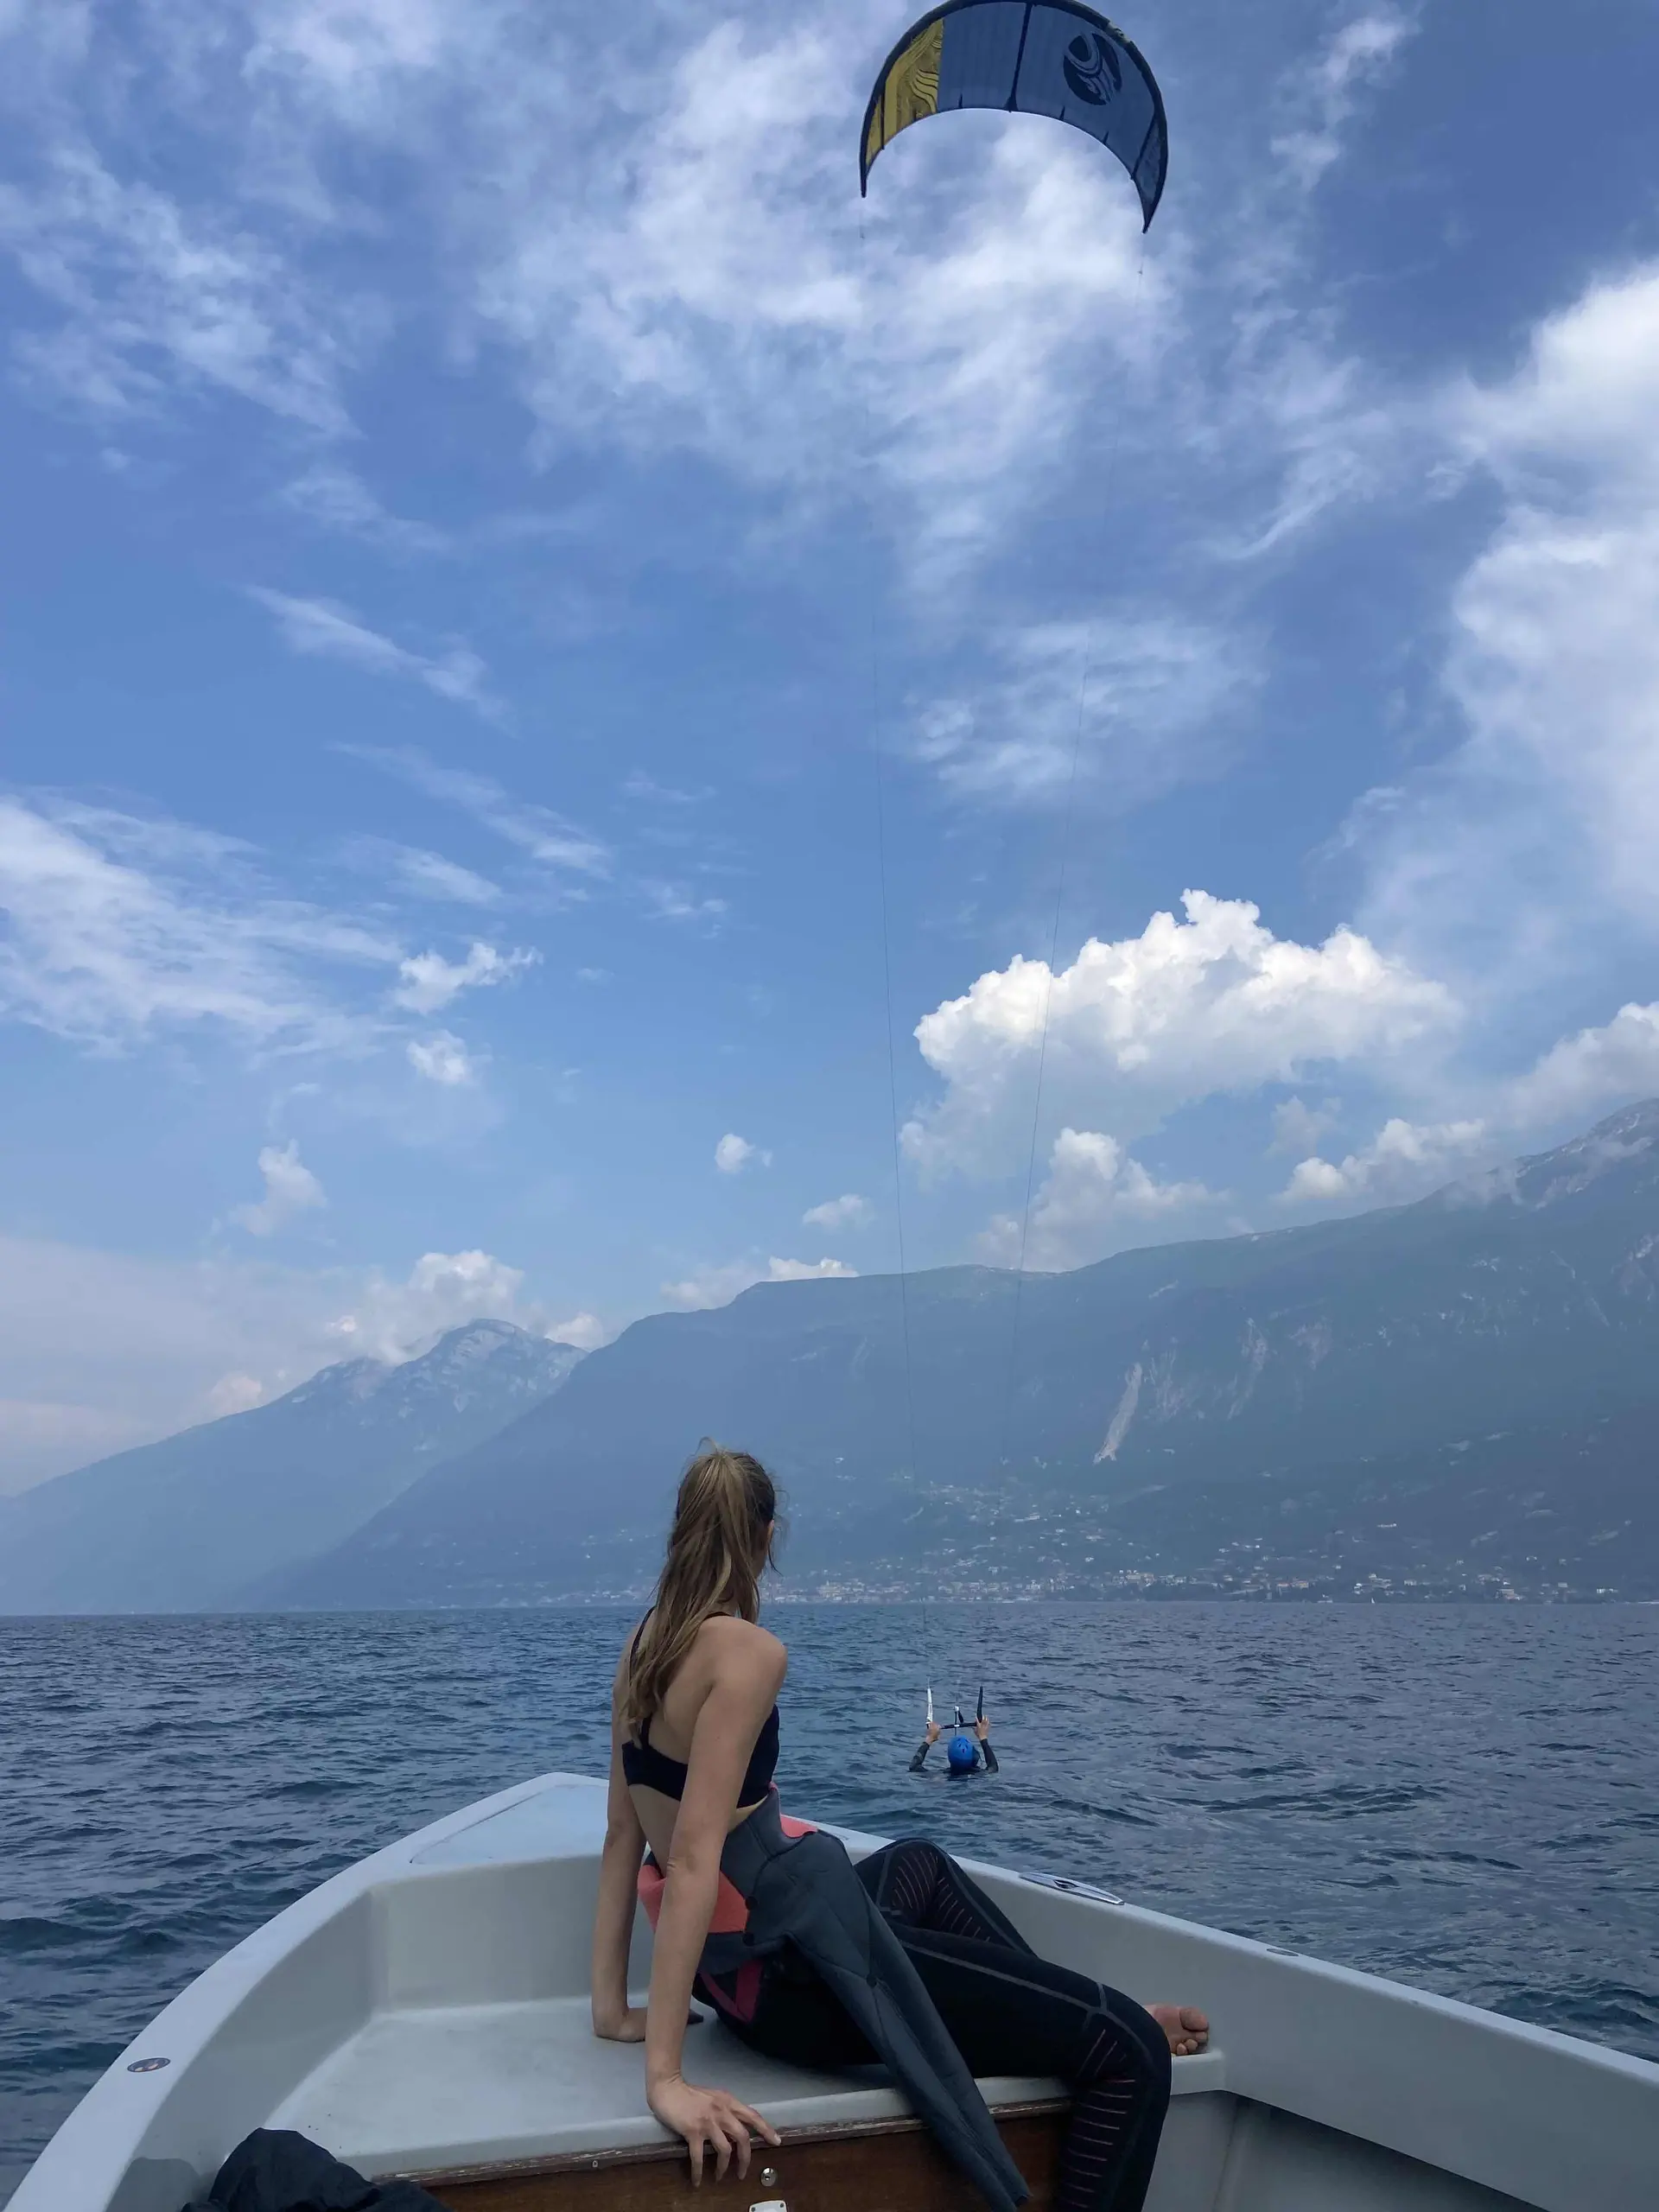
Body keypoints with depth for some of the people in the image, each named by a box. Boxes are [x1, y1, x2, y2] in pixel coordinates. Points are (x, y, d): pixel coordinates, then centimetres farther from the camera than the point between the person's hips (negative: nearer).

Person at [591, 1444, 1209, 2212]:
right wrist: (666, 2077, -25)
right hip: (792, 1968, -10)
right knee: (1132, 2053, -5)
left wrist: (612, 2006, 12)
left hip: (738, 1954, 10)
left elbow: (623, 1834, 7)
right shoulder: (747, 1651, -22)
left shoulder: (643, 1643, 3)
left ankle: (1077, 2015, 44)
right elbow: (692, 1861, -26)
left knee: (920, 1861, 37)